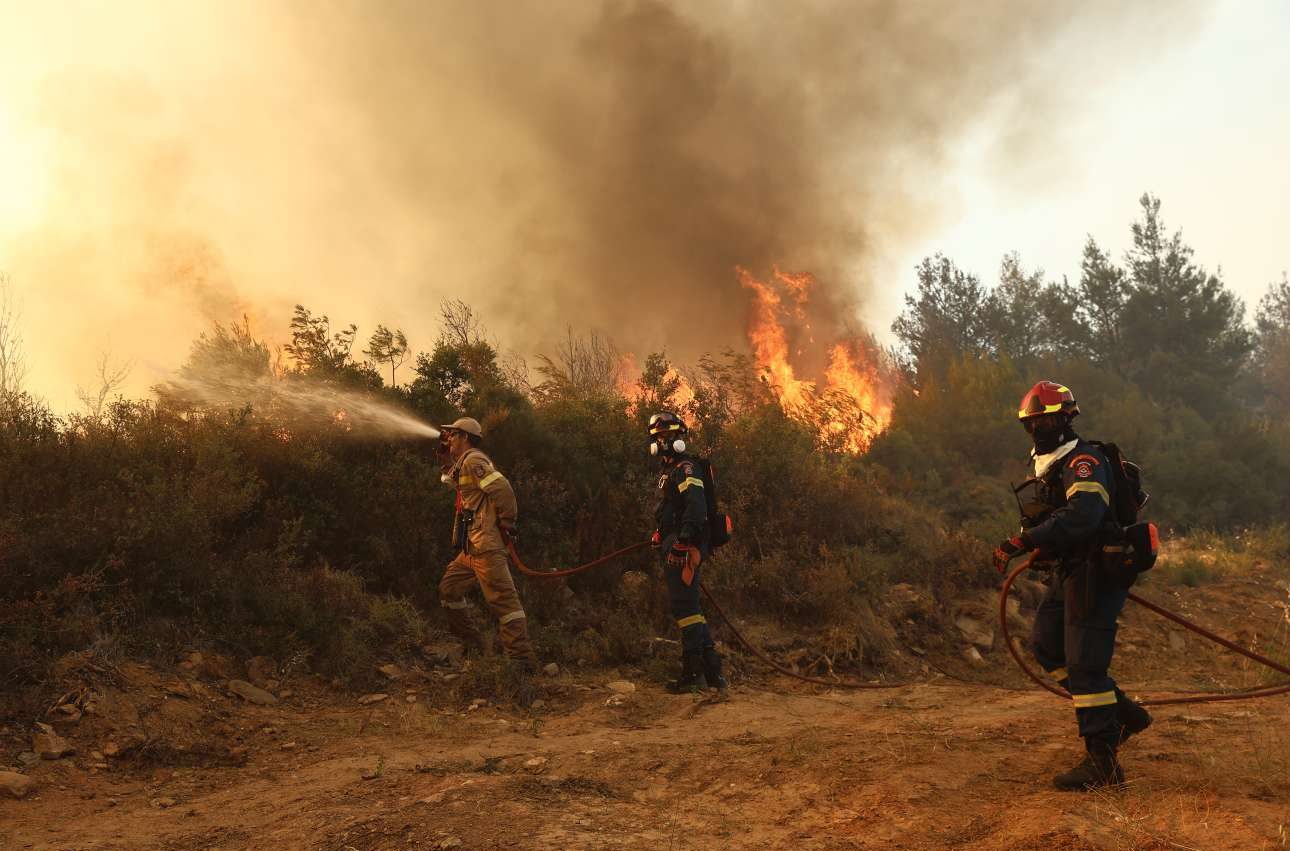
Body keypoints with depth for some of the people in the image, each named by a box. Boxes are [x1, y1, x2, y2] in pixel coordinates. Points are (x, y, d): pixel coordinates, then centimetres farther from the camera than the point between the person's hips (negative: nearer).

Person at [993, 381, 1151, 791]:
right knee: (1047, 646, 15)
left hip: (1094, 575, -10)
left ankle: (1103, 764, 0)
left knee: (1084, 664, -8)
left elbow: (1083, 515, -36)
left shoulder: (1083, 462, -18)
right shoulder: (1047, 466, 14)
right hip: (1068, 574, 10)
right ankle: (1124, 714, 24)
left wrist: (1024, 540, -40)